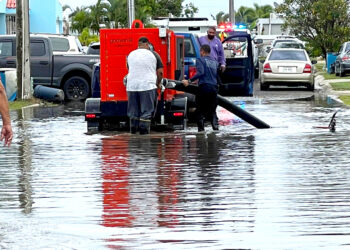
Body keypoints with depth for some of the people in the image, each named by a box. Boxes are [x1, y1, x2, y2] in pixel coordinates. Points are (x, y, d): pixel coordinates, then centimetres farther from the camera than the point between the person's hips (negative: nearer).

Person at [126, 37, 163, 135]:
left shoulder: (131, 54, 12)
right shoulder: (153, 54, 1)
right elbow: (160, 72, 0)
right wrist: (158, 83, 15)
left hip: (132, 85, 3)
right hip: (148, 85, -3)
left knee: (133, 109, 12)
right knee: (146, 109, 2)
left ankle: (133, 128, 13)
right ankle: (143, 129, -2)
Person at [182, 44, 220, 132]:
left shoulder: (200, 60, -2)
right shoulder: (215, 62, 17)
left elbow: (200, 72, -18)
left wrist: (189, 81, -18)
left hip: (204, 86, -5)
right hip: (214, 87, 5)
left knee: (200, 109, 5)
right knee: (212, 109, 11)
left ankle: (201, 128, 0)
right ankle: (215, 125, -5)